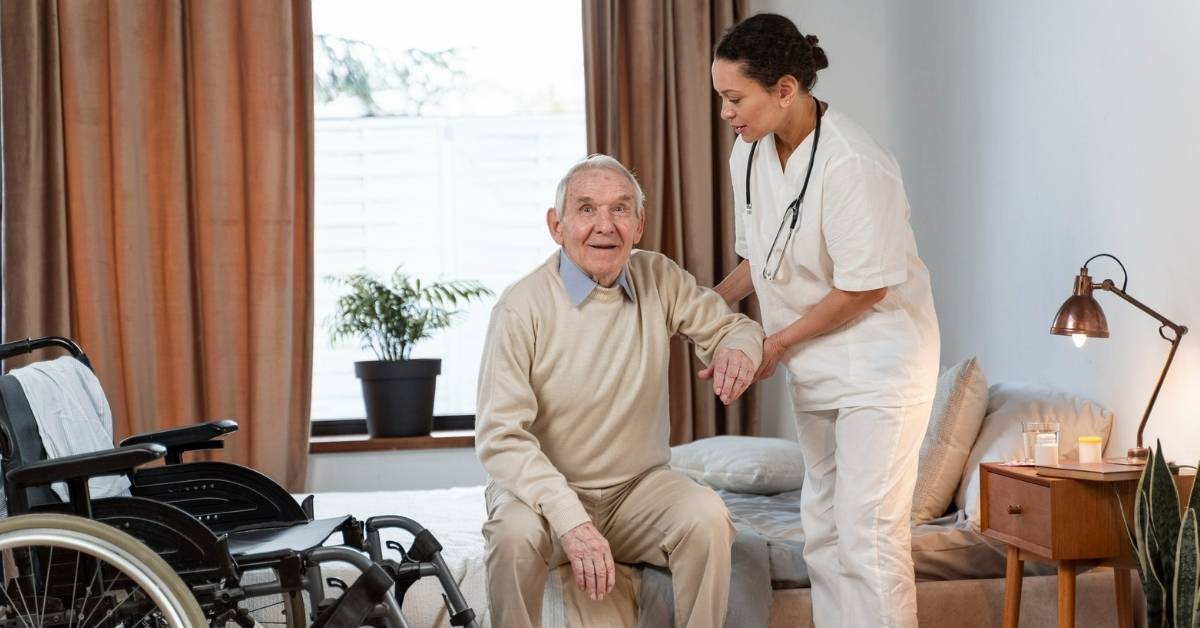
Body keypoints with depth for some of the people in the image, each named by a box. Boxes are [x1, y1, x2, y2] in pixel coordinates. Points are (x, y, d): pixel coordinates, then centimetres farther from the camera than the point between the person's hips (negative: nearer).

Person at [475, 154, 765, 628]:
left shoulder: (659, 280, -1)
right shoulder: (522, 308, -16)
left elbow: (731, 325, 9)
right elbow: (501, 437, -21)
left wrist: (738, 348, -19)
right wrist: (571, 522, -33)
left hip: (639, 487, 3)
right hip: (546, 488, -3)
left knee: (706, 516, -27)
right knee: (515, 534, -34)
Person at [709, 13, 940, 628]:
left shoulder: (850, 164, -25)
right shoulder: (748, 154, 0)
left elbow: (865, 288, -22)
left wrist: (778, 343, -14)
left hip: (879, 364, -8)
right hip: (816, 368, 8)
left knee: (867, 537, -8)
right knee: (822, 530, 14)